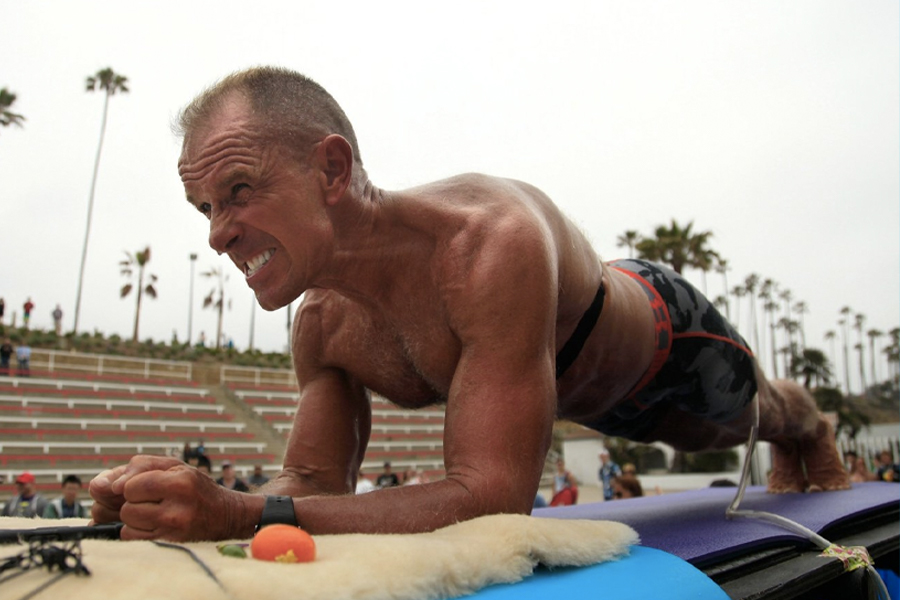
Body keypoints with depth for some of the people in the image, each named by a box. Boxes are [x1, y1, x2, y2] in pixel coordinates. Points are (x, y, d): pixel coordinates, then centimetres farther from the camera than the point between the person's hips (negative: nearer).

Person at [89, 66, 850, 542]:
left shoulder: (494, 241, -51)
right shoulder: (324, 327, -27)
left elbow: (494, 495, -53)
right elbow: (317, 481, -19)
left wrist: (242, 516, -59)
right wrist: (213, 505, -39)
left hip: (668, 339, -6)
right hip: (585, 391, 6)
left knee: (750, 415, 30)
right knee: (702, 438, 37)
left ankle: (808, 426, 70)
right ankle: (787, 449, 74)